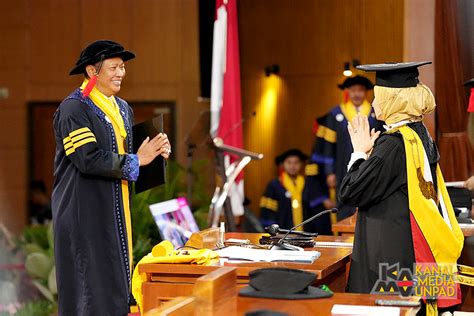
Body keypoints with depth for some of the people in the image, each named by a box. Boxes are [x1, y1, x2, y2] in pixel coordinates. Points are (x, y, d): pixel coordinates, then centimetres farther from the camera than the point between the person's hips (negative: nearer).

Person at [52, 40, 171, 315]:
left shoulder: (123, 108, 14)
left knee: (116, 281, 8)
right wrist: (136, 160, -16)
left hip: (117, 211, 8)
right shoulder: (73, 109, -12)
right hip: (85, 213, -8)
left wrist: (155, 153, -4)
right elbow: (88, 159, -22)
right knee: (90, 284, -6)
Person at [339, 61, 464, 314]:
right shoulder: (421, 135, 8)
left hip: (391, 254, -9)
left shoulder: (393, 144, -19)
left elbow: (350, 194, -15)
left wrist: (361, 152, -3)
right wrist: (370, 152, 15)